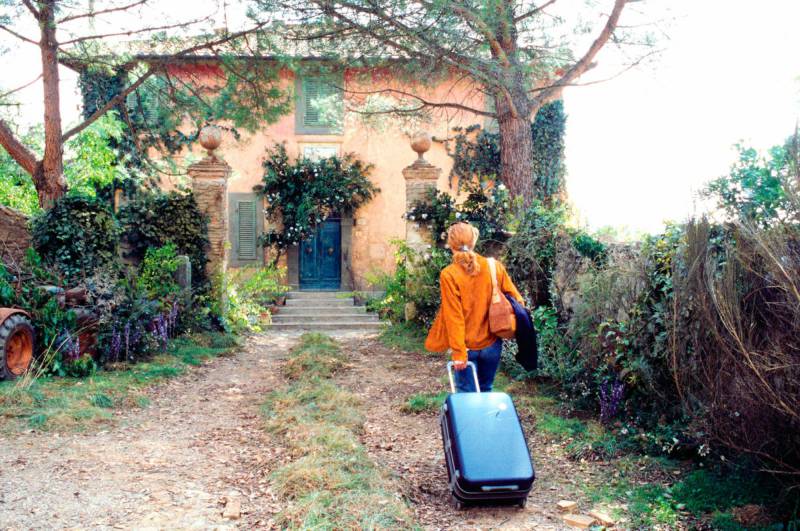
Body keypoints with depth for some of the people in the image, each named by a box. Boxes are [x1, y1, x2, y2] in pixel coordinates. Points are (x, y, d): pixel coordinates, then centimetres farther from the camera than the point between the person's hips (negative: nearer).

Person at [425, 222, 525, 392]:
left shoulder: (449, 275, -14)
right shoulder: (494, 266, -5)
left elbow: (454, 317, -16)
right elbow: (515, 299, 1)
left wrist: (458, 351, -14)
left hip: (467, 347, -3)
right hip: (491, 345, 3)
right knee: (485, 391, 20)